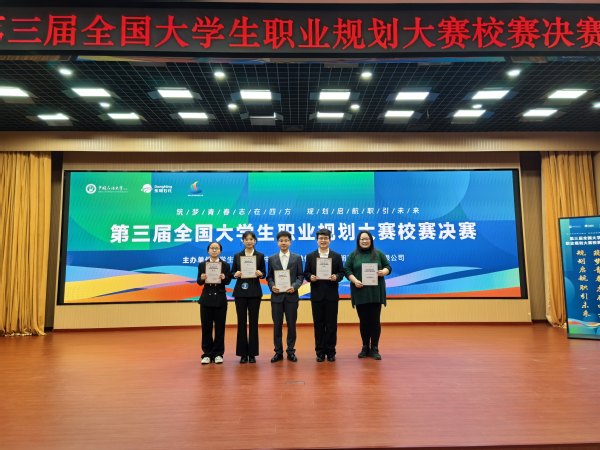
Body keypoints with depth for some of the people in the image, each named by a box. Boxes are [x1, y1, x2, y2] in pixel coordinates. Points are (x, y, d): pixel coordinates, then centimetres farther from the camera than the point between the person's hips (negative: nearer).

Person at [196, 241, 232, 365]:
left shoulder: (225, 265, 2)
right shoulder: (202, 265, 4)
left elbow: (228, 281, -3)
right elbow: (198, 282, 0)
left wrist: (224, 278, -24)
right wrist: (202, 278, -22)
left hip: (220, 299, -1)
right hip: (206, 299, 1)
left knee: (219, 327, 4)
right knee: (206, 327, 4)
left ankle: (218, 354, 14)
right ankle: (207, 354, 14)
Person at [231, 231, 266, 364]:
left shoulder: (260, 256, 4)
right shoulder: (237, 256, 7)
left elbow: (264, 273, 5)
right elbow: (232, 272, 7)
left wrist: (260, 274, -16)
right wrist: (235, 274, -14)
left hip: (254, 292, -1)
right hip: (240, 292, 1)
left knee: (253, 322, 3)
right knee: (241, 322, 3)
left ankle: (252, 353, 12)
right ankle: (243, 353, 13)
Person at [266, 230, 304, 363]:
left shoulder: (297, 258, 5)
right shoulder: (272, 259, 8)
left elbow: (300, 276, 3)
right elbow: (269, 276, 7)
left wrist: (294, 286, -13)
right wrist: (272, 286, -11)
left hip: (291, 295, -1)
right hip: (277, 296, 1)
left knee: (291, 324, 5)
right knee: (277, 324, 5)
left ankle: (291, 351, 16)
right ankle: (278, 352, 15)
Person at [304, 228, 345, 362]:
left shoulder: (337, 256, 6)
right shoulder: (310, 256, 7)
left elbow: (341, 273, 4)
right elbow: (306, 273, 5)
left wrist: (336, 277, -16)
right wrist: (310, 277, -15)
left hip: (331, 295, 0)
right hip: (316, 295, 0)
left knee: (331, 324, 3)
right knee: (318, 324, 5)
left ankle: (330, 351, 15)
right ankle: (320, 352, 15)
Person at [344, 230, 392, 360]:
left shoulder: (378, 254, 8)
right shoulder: (353, 255, 7)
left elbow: (388, 267, 8)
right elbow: (347, 270, 1)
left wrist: (383, 272, -14)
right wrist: (355, 280, -15)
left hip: (375, 292, 0)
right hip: (360, 293, 0)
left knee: (375, 320, 0)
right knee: (363, 321, 6)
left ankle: (374, 349, 10)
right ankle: (365, 347, 18)